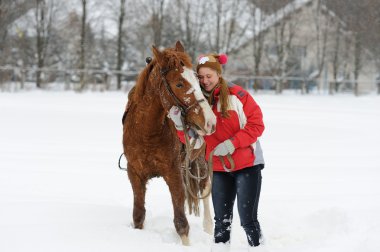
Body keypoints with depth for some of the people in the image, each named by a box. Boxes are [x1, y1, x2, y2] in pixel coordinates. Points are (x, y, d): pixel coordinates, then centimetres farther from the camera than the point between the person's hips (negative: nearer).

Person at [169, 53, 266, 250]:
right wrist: (180, 124, -18)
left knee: (247, 219, -5)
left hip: (247, 164, -4)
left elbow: (257, 125, -12)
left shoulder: (237, 95, -10)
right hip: (218, 167, 4)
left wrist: (232, 143, -21)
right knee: (222, 220, 12)